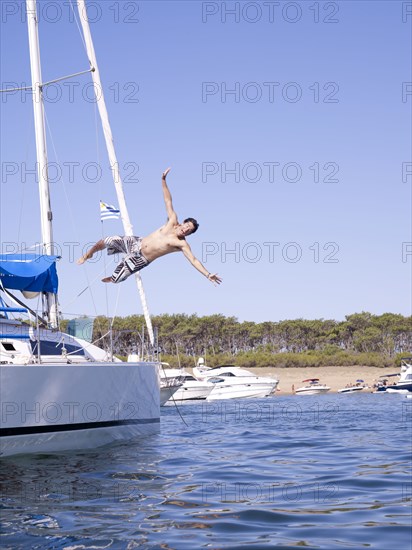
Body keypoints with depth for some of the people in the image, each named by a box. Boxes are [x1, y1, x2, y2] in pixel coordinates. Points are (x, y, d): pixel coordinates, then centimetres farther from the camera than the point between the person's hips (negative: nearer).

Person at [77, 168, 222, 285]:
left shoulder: (182, 244, -13)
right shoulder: (172, 221, -2)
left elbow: (194, 260, -20)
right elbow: (168, 201, 0)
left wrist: (208, 274, -33)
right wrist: (163, 180, -7)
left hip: (141, 259, -3)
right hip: (137, 243, 3)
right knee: (109, 241, -11)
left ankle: (111, 279, 29)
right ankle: (89, 254, 19)